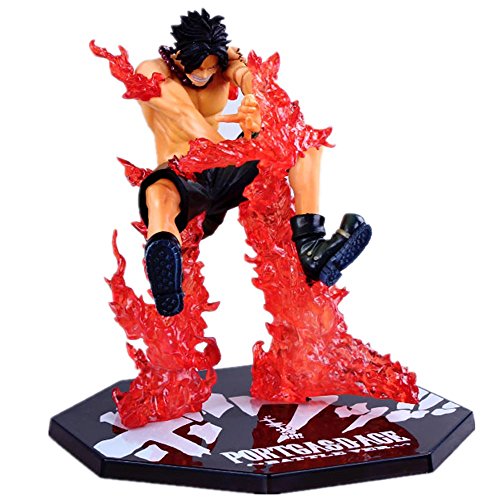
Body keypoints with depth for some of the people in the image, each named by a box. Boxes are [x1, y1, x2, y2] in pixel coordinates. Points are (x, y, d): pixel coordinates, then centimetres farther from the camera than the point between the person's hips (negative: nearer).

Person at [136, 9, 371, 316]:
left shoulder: (226, 61, 4)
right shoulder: (151, 72, -7)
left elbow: (247, 73, -22)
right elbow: (183, 113, -26)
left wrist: (252, 98, -48)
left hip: (224, 173, 6)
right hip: (183, 178, -5)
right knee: (159, 195, -44)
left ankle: (310, 247, -33)